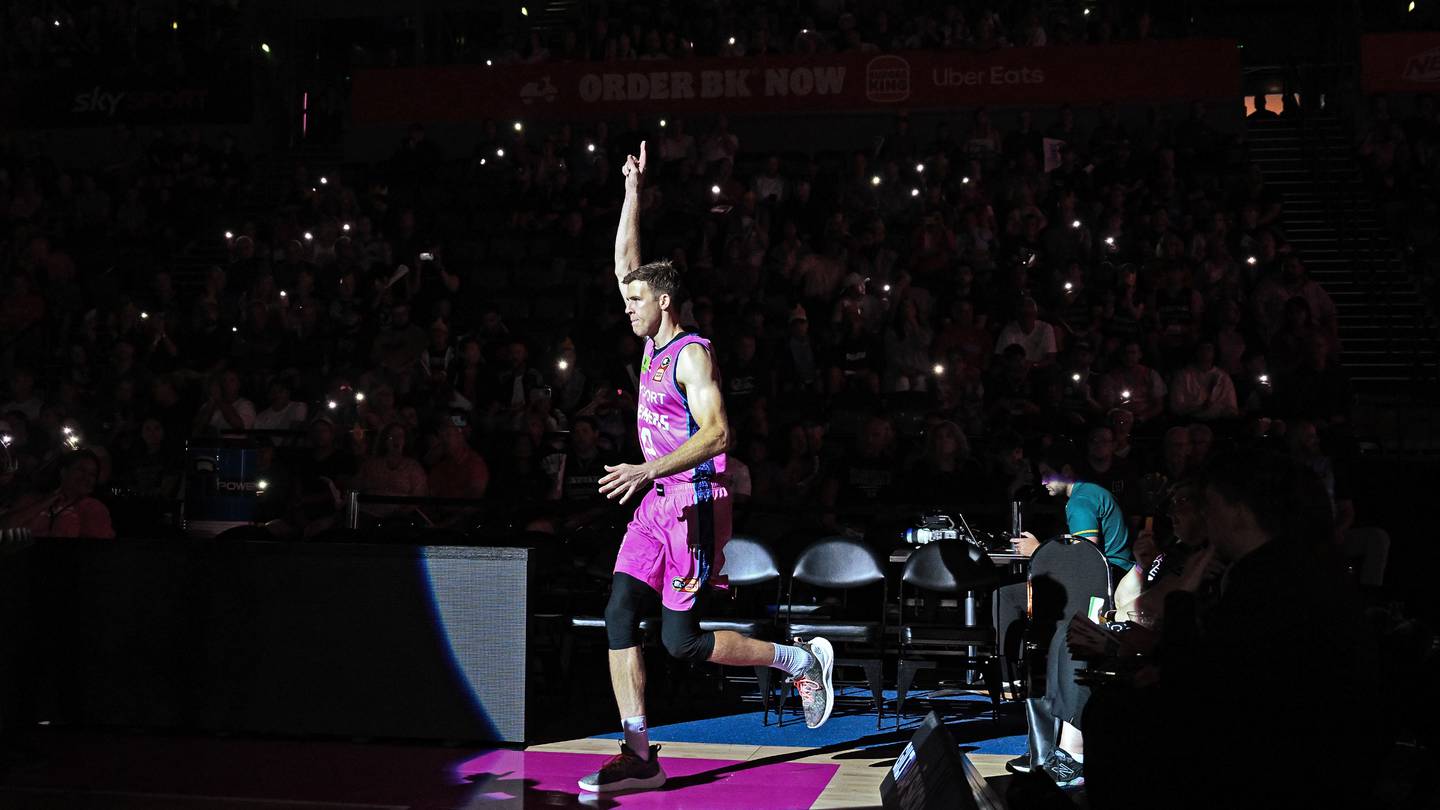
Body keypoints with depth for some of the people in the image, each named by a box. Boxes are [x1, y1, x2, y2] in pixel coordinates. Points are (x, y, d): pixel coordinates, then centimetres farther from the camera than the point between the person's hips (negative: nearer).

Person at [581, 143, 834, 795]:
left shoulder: (692, 353, -11)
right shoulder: (653, 346, 14)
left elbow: (717, 432, -21)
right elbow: (626, 264, 18)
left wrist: (649, 470, -27)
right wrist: (633, 192, 12)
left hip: (693, 502, -8)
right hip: (655, 503, 8)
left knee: (681, 640, -7)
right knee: (619, 617, -5)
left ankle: (802, 659, 10)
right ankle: (639, 755, -4)